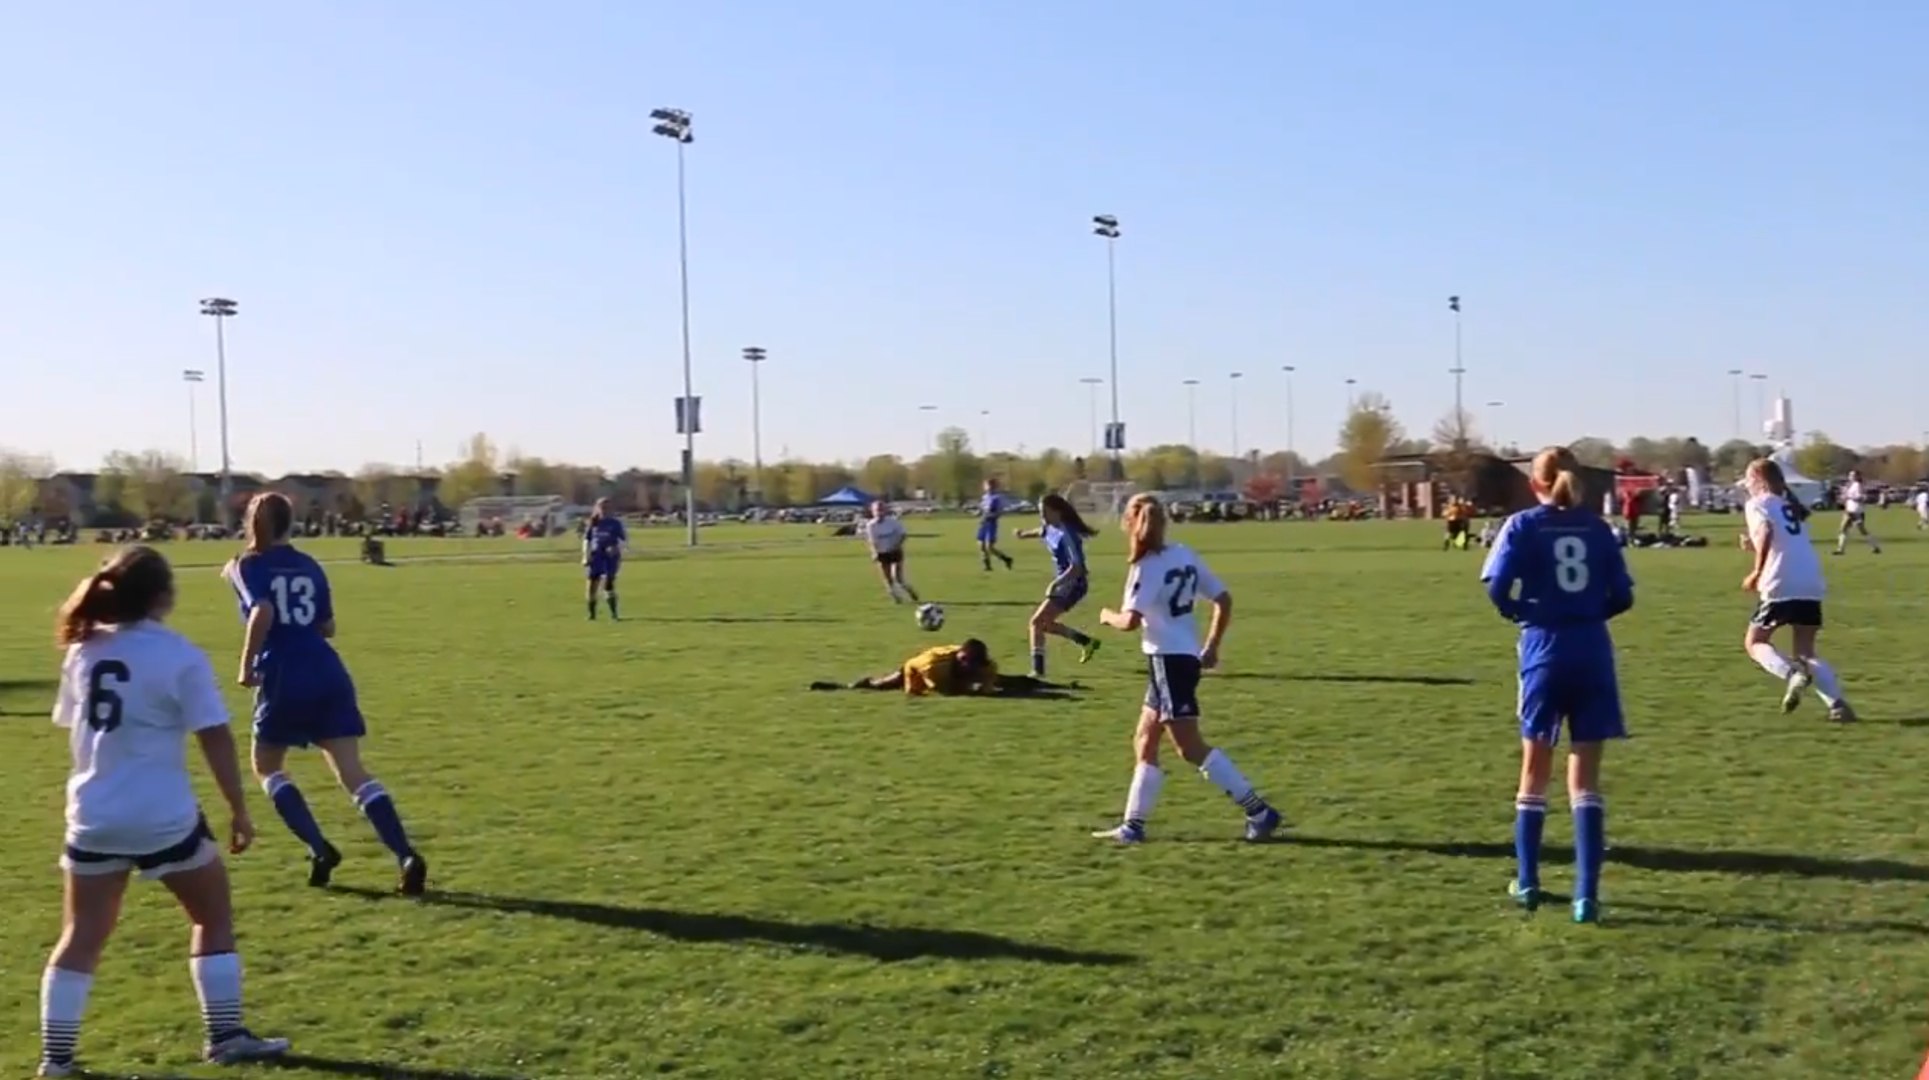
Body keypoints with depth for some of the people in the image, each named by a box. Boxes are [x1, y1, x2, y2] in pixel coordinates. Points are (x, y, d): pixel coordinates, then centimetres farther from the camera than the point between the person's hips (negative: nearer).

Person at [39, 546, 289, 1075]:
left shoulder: (84, 649, 4)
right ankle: (225, 1035, 14)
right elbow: (215, 738, -13)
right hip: (164, 818, -5)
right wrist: (239, 810, -6)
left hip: (92, 817, 5)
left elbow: (73, 724, 17)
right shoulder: (180, 656, -12)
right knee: (214, 917, 13)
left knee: (81, 937, 13)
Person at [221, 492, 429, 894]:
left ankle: (320, 850, 2)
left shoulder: (248, 565, 2)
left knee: (266, 768, 18)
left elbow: (262, 613, -17)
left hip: (283, 681, -4)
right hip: (329, 676, 4)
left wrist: (246, 667, -9)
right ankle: (407, 856, -18)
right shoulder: (309, 566, 15)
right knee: (353, 772, -1)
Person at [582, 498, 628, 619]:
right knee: (592, 583, -1)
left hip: (610, 556, -3)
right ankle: (592, 613, 14)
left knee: (608, 582, -18)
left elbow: (625, 539, 3)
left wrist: (616, 548, -15)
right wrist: (586, 556, 7)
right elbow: (586, 539, 17)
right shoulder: (593, 523, 8)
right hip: (595, 556, 3)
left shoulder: (615, 522, 1)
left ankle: (613, 613, -11)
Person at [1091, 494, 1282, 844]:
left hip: (1168, 659, -9)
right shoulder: (1184, 555, 10)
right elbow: (1224, 600, 12)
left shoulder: (1147, 566, -13)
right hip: (1184, 657, 9)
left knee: (1189, 746, -6)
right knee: (1145, 740, 14)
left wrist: (1108, 616, 2)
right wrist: (1211, 647, 17)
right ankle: (1133, 825, 18)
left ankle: (1259, 811, -8)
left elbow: (1130, 621, -20)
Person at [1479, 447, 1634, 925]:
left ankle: (1527, 883, 21)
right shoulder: (1597, 527, 6)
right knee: (1585, 778, 5)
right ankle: (1586, 895, -2)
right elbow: (1621, 597, 4)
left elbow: (1498, 588, -13)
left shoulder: (1523, 525, -1)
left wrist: (1521, 613, 6)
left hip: (1545, 652, -1)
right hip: (1592, 653, 2)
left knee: (1535, 771, 14)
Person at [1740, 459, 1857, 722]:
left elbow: (1766, 532, -16)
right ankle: (1838, 702, -6)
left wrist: (1757, 571, -14)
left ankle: (1792, 673, -19)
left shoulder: (1757, 504, 5)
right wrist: (1757, 548, 25)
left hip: (1781, 585, -6)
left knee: (1754, 642, 9)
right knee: (1806, 652, 14)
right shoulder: (1791, 507, 26)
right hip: (1812, 585, 7)